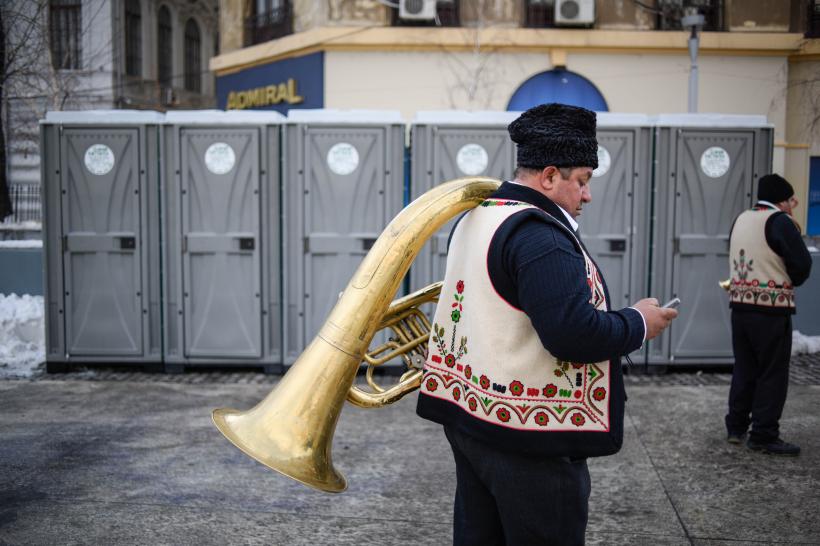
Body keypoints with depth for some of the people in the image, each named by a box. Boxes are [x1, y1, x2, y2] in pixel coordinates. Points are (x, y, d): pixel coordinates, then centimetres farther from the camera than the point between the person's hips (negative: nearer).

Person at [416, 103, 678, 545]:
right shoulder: (539, 235, -21)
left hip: (467, 413, 10)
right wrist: (639, 323, -12)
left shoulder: (475, 218, 10)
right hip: (528, 436, -9)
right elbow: (574, 335, -28)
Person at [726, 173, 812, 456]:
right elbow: (802, 264, -13)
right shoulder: (779, 221, -11)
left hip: (740, 303, 7)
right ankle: (764, 435, 4)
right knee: (772, 373, 1)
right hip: (771, 308, -7)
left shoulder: (741, 219, 11)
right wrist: (789, 282, 7)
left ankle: (736, 427, 21)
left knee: (744, 368, 15)